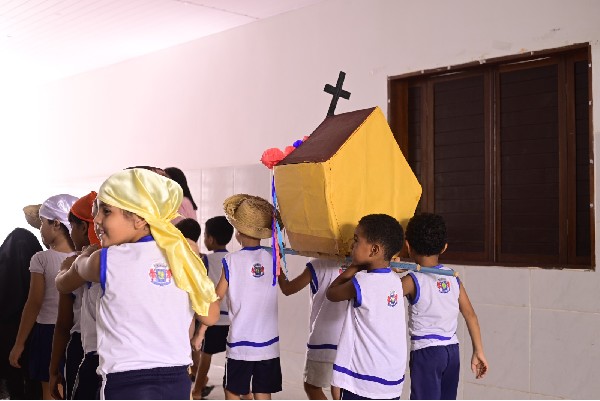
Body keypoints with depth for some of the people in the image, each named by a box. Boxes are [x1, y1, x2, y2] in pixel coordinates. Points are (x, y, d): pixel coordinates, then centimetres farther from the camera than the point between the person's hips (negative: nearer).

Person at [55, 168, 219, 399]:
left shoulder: (105, 260, -7)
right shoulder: (182, 255, 2)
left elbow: (64, 284, 15)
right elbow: (210, 317, 9)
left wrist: (86, 255, 34)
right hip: (178, 381, 5)